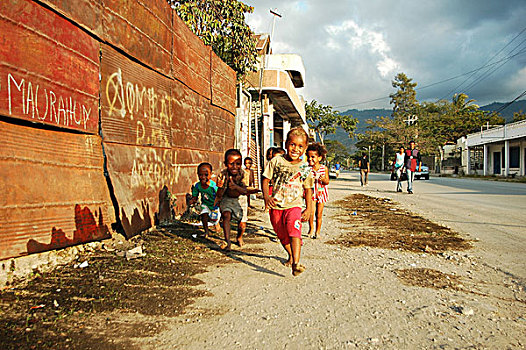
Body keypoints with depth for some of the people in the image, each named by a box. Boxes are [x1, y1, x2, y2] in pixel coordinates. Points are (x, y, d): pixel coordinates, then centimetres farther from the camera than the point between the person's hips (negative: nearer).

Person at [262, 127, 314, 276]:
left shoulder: (305, 168, 0)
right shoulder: (276, 162, -2)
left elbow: (308, 189, 8)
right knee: (282, 236, 16)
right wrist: (266, 196, -14)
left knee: (294, 231, -26)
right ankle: (291, 255, 44)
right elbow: (266, 179, 1)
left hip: (294, 206, -2)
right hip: (276, 206, 2)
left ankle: (296, 264, -34)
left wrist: (309, 209, 4)